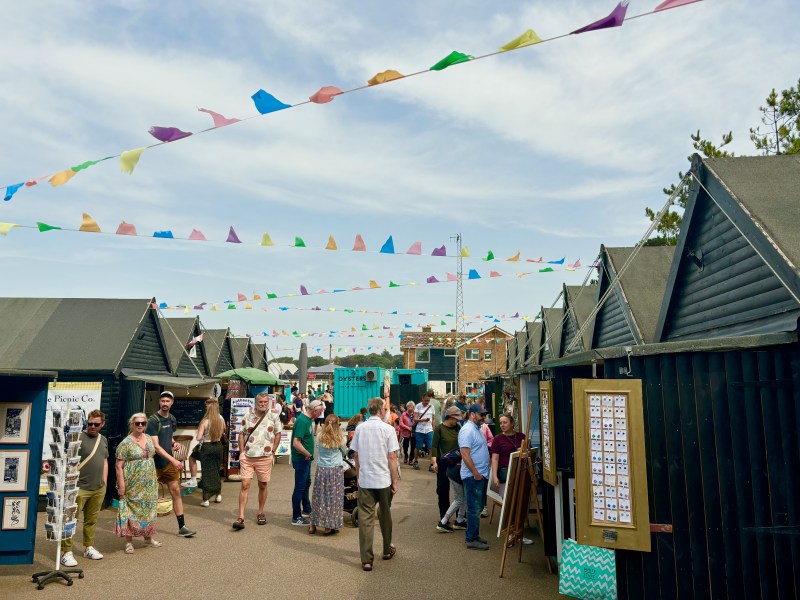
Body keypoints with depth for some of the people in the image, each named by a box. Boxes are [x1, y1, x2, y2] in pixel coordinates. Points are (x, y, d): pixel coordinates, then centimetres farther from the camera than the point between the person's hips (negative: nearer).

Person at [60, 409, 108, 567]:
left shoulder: (103, 440, 11)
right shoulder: (78, 437, -9)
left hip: (99, 489, 6)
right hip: (79, 488, -6)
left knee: (91, 520, 14)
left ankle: (89, 547, 25)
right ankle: (66, 552, 6)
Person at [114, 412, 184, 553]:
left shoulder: (149, 438, 7)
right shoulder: (126, 443, -11)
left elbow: (158, 448, 21)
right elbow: (118, 466, -11)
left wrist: (173, 460, 14)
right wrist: (121, 485, -15)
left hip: (149, 484, 6)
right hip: (133, 485, -6)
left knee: (148, 510, 13)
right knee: (131, 511, 1)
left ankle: (148, 538, 26)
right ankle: (129, 542, 13)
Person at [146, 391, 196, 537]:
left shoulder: (172, 419, 7)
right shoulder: (153, 420, -16)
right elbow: (156, 446, -21)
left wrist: (174, 443, 2)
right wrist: (174, 460, -25)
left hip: (168, 462, 6)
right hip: (155, 463, -6)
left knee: (176, 491, 4)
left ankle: (182, 527, 8)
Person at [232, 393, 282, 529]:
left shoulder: (274, 416, 1)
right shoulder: (248, 416, 5)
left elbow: (278, 434, 6)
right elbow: (241, 434, 11)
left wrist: (273, 452, 1)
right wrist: (241, 452, 2)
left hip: (265, 457, 0)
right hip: (247, 457, 0)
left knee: (263, 486, 10)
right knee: (245, 485, -4)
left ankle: (260, 513, 27)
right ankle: (241, 517, -1)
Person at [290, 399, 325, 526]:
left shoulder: (308, 418, 5)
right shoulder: (303, 421, -25)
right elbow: (296, 443, -31)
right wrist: (308, 454, -19)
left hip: (306, 458, 10)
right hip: (302, 459, -10)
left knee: (307, 483, 23)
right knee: (300, 487, 1)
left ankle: (306, 508, 40)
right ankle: (296, 518, 12)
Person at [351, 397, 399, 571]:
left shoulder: (360, 429, 1)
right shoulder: (387, 429, -9)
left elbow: (356, 455, 7)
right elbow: (392, 457, -9)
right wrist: (395, 481, -2)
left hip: (364, 480, 2)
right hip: (384, 480, -2)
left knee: (365, 518, 4)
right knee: (385, 515, 17)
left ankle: (366, 559, 4)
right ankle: (387, 549, 34)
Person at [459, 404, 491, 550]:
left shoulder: (477, 429, 15)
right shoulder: (467, 430, -17)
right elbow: (465, 454, -23)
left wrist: (481, 473, 17)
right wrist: (475, 473, -22)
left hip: (481, 475, 10)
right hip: (473, 476, -10)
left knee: (477, 508, 16)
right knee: (474, 509, -3)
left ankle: (473, 535, 26)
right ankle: (471, 540, 5)